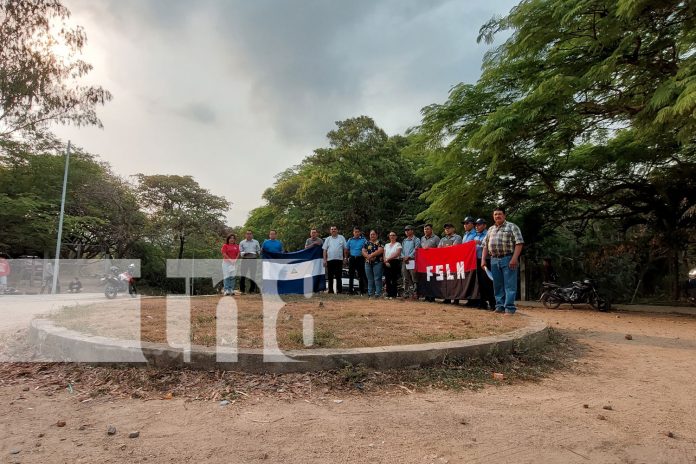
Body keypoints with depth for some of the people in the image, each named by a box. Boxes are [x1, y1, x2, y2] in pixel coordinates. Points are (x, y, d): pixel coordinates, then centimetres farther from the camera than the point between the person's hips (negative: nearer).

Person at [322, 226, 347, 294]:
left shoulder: (341, 238, 7)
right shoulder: (328, 239, 11)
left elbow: (345, 249, 6)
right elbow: (325, 250, 8)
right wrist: (324, 260, 1)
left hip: (339, 260, -2)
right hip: (330, 260, 2)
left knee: (338, 276, -2)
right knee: (330, 277, 6)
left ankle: (339, 291, 2)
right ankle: (330, 290, 13)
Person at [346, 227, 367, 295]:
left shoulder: (363, 240, 0)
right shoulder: (350, 240, 8)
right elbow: (347, 250, 14)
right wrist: (348, 257, 9)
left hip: (360, 259, -2)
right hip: (352, 259, 3)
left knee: (361, 275, 1)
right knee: (351, 275, 6)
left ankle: (362, 290, 7)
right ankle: (350, 290, 13)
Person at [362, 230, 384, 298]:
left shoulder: (379, 242, 3)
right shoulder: (367, 243, 16)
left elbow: (380, 251, -11)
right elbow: (363, 251, 6)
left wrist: (371, 255, -14)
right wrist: (368, 256, -13)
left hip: (377, 262, -5)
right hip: (368, 263, 5)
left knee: (377, 278, -7)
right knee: (370, 279, 8)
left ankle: (378, 293, -6)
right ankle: (370, 293, 14)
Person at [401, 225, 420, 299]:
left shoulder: (416, 240, 3)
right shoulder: (404, 241, 22)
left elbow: (416, 250, -9)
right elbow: (402, 250, 17)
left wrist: (408, 256, -15)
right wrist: (403, 257, -2)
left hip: (412, 261, -6)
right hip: (404, 261, 6)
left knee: (414, 278, -9)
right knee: (405, 279, 7)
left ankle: (414, 293, -8)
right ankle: (406, 293, 10)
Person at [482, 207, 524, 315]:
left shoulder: (512, 227, 1)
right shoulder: (491, 229, 18)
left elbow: (519, 243, -8)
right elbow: (485, 245, 19)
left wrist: (514, 258, -17)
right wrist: (483, 259, 9)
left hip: (508, 259, -5)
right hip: (494, 260, 6)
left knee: (509, 285, -5)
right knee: (497, 285, 9)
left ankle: (509, 307, -2)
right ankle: (500, 306, 17)